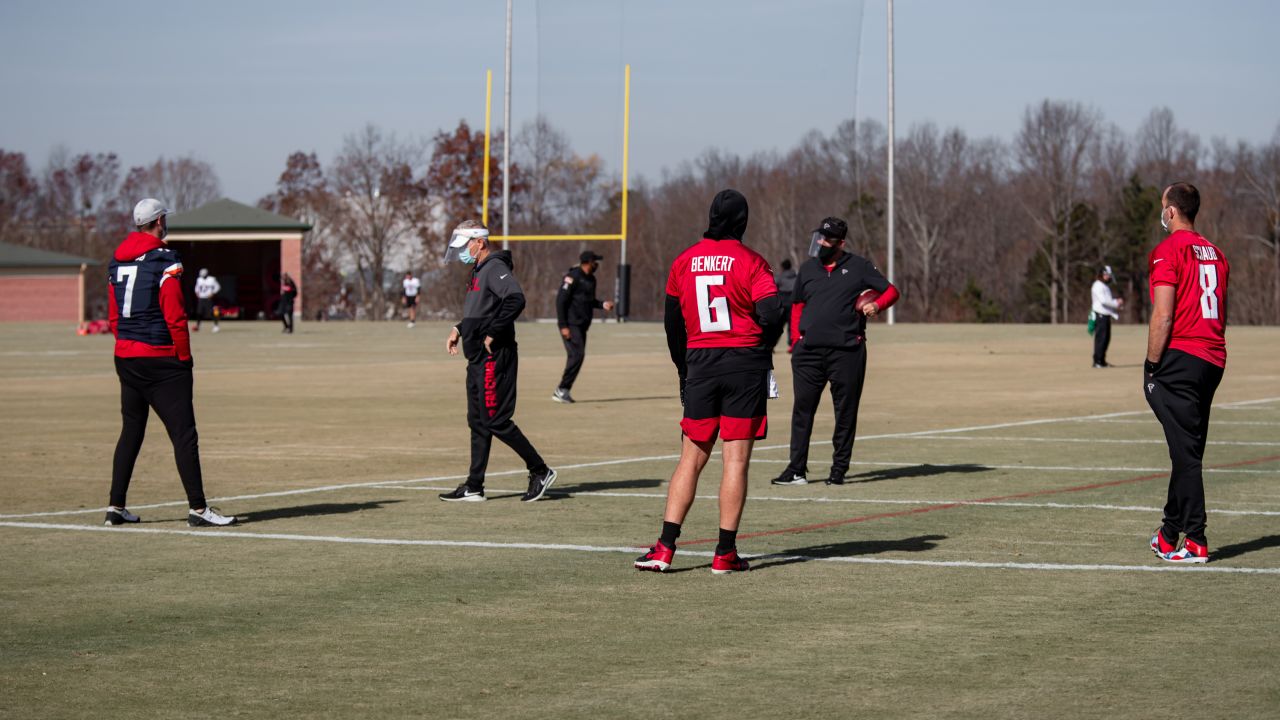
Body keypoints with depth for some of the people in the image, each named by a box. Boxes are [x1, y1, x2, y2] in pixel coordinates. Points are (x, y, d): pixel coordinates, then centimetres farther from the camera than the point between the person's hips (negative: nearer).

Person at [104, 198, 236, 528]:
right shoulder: (164, 261, -12)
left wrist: (126, 347, 19)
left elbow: (113, 317, 13)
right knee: (184, 434, -5)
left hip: (125, 358, 7)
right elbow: (175, 317, -15)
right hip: (160, 359, -7)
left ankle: (116, 507, 15)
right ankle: (197, 508, -8)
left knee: (131, 432, 15)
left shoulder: (117, 262, 10)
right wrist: (184, 357, -6)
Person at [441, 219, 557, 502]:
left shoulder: (495, 268, -14)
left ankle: (540, 471, 1)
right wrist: (459, 329, 17)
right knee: (478, 422, 10)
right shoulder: (479, 271, 18)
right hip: (478, 360, 10)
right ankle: (474, 487, 14)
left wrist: (493, 334, -24)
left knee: (497, 421, -8)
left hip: (494, 357, -10)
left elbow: (515, 299, -29)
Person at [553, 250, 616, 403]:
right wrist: (563, 326, -20)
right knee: (577, 354, -16)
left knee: (577, 356, 6)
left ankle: (562, 392, 11)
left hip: (582, 325, 9)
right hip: (571, 325, -9)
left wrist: (603, 305, 6)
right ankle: (561, 390, -11)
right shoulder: (572, 277, -13)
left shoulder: (591, 279, 14)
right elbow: (560, 301, -16)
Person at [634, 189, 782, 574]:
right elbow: (771, 314, -16)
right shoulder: (750, 261, -6)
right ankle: (725, 553, 1)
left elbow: (672, 321, 12)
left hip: (700, 365, 3)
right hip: (746, 364, -3)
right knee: (736, 459, 1)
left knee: (691, 458, 8)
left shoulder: (684, 262, 6)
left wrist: (684, 368, 22)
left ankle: (665, 547, 0)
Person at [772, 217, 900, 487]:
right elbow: (797, 306, 19)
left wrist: (876, 305, -14)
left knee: (846, 411, 2)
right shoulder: (808, 269, 15)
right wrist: (795, 341, 7)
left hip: (847, 352, -2)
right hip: (808, 352, 2)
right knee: (802, 408, 0)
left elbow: (891, 291, 8)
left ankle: (839, 469, 11)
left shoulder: (858, 267, 5)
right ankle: (796, 470, 4)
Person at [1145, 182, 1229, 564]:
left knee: (1185, 451, -6)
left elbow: (1163, 317, -14)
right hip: (1213, 360, 8)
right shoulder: (1215, 253, 15)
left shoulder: (1168, 251, -8)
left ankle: (1196, 542, -7)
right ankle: (1170, 532, 23)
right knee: (1188, 449, 14)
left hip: (1180, 357, -8)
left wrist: (1151, 367, -9)